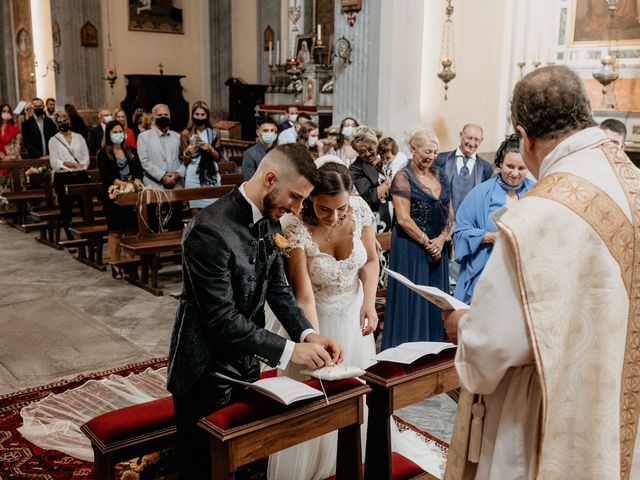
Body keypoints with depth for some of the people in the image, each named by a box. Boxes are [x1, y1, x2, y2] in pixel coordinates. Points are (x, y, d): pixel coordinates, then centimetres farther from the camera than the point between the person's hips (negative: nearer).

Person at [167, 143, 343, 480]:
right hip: (206, 372, -7)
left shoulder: (270, 219, -2)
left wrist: (307, 333, -10)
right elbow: (221, 318, -28)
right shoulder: (210, 230, -28)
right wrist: (289, 351, -26)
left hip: (246, 363, 8)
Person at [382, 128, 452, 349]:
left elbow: (449, 213, 11)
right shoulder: (403, 177, -7)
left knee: (436, 304, 9)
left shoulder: (440, 176, 11)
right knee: (412, 302, -2)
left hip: (437, 248, 6)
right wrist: (426, 242, -11)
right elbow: (403, 219, -14)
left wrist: (441, 239, -5)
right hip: (411, 248, -6)